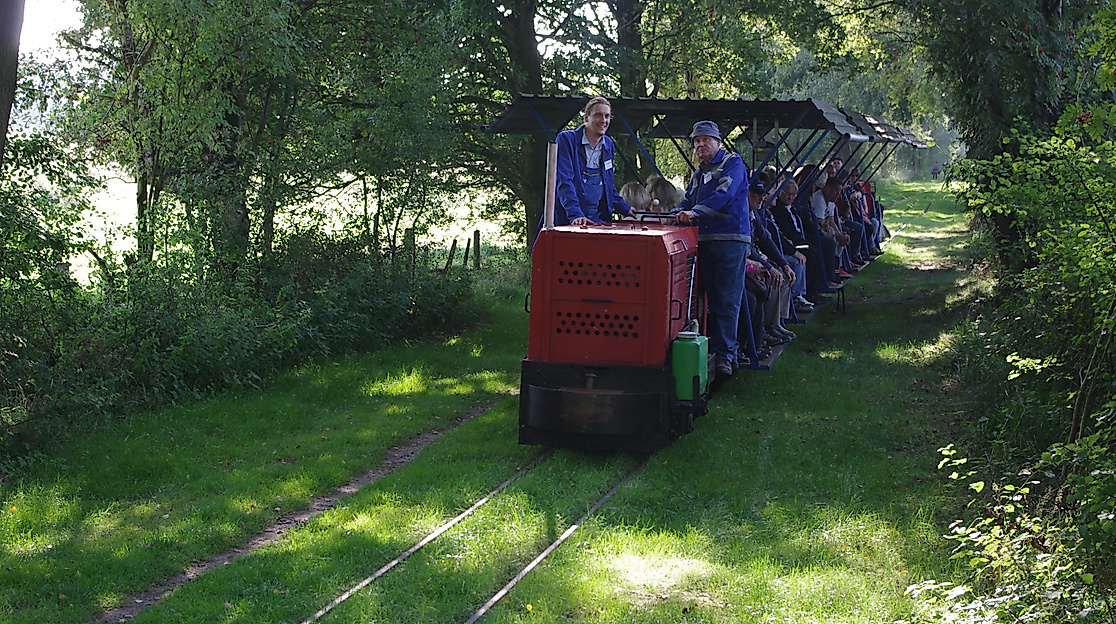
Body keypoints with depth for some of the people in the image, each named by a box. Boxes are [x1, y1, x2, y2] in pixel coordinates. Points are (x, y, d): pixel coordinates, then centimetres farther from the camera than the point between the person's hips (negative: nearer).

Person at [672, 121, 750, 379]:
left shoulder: (732, 163, -2)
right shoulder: (699, 172, 22)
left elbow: (724, 194, -18)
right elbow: (688, 202, 21)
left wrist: (695, 213, -29)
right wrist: (676, 214, -3)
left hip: (731, 240, -7)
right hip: (705, 241, 7)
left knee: (727, 300, -9)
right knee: (712, 299, 6)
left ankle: (725, 354, -10)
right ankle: (716, 348, 9)